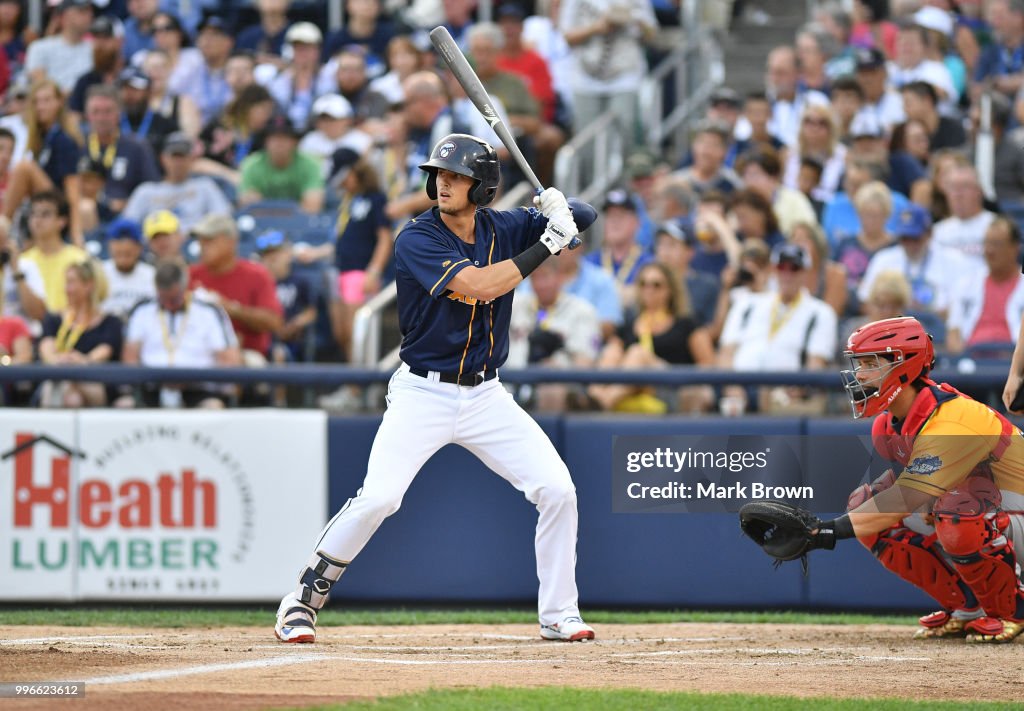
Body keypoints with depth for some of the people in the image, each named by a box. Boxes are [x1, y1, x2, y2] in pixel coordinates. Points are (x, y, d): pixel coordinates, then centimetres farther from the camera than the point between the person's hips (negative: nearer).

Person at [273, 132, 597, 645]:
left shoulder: (502, 229, 1)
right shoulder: (417, 240, -14)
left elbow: (588, 219, 9)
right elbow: (476, 286, -28)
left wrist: (559, 209, -14)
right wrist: (546, 244, -24)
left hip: (486, 397, 5)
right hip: (423, 393, -5)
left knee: (558, 490, -4)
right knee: (378, 497, -19)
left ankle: (559, 615, 9)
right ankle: (300, 603, -5)